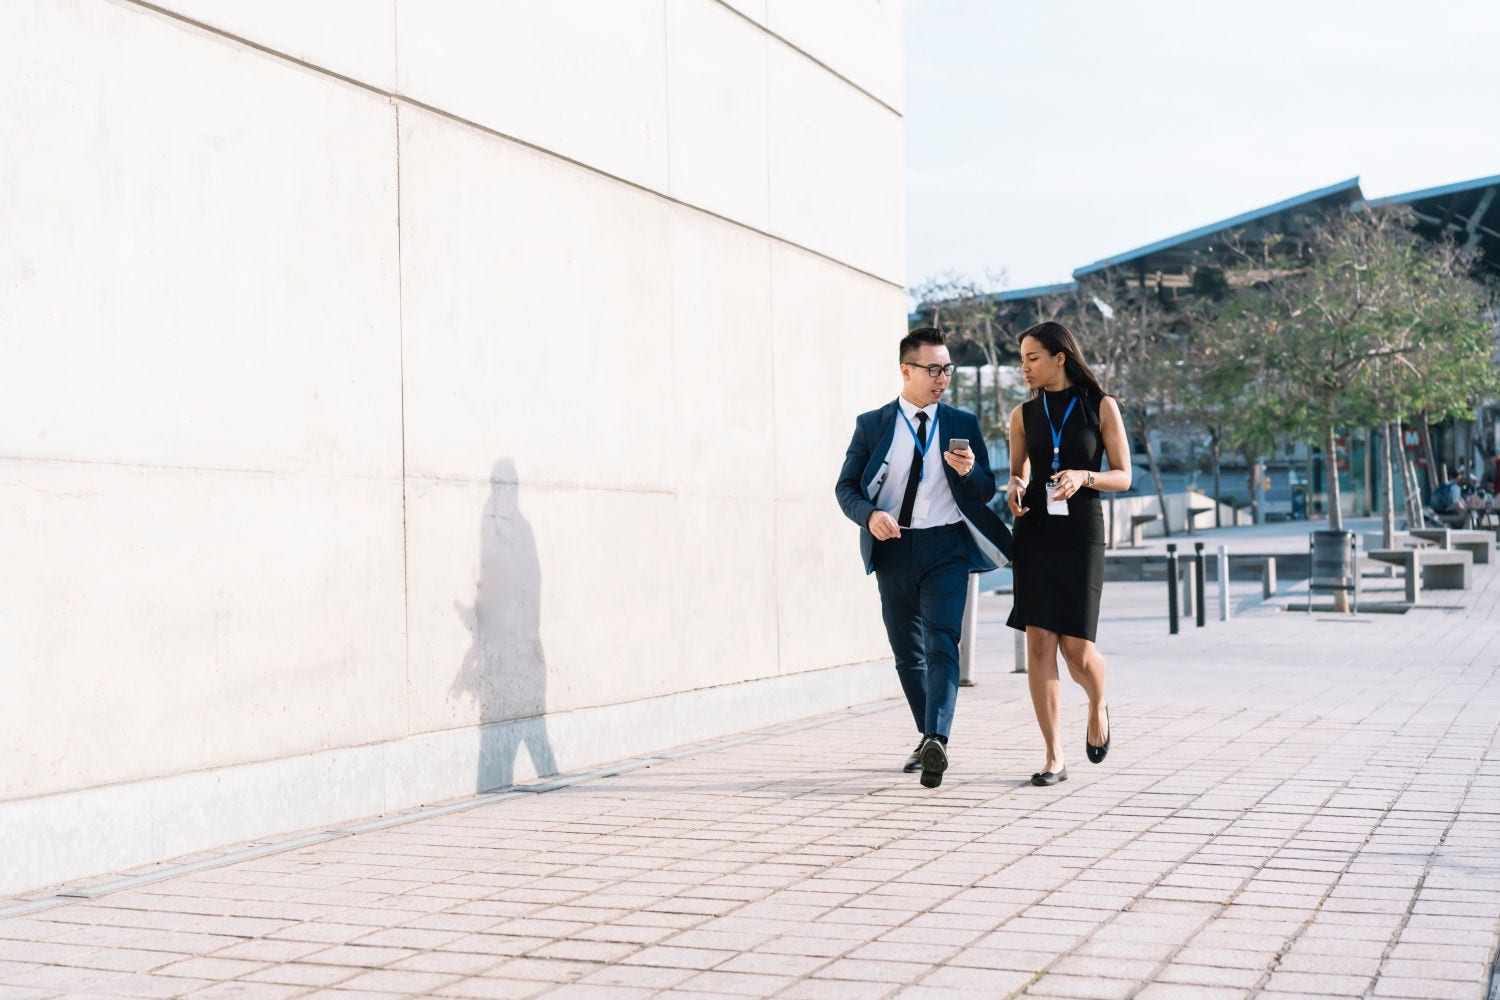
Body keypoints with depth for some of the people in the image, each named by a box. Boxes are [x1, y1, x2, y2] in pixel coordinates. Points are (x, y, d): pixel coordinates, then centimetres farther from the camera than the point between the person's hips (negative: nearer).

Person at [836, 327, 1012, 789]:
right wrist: (869, 515, -16)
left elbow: (986, 492, 8)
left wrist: (969, 472, -15)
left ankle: (937, 740, -28)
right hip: (893, 549, 2)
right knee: (907, 654, 10)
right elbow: (846, 487, 5)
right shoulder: (871, 425, 6)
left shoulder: (963, 424, 8)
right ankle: (928, 738, 24)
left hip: (945, 548, -2)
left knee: (941, 645, -18)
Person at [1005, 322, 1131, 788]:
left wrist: (1084, 477, -17)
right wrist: (1015, 488, -4)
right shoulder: (1024, 414, 9)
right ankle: (1054, 757, -1)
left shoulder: (1101, 407, 2)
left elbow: (1123, 476, 2)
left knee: (1075, 645, -6)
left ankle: (1098, 706, 30)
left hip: (1081, 533, -2)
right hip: (1034, 533, 3)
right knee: (1039, 642, -6)